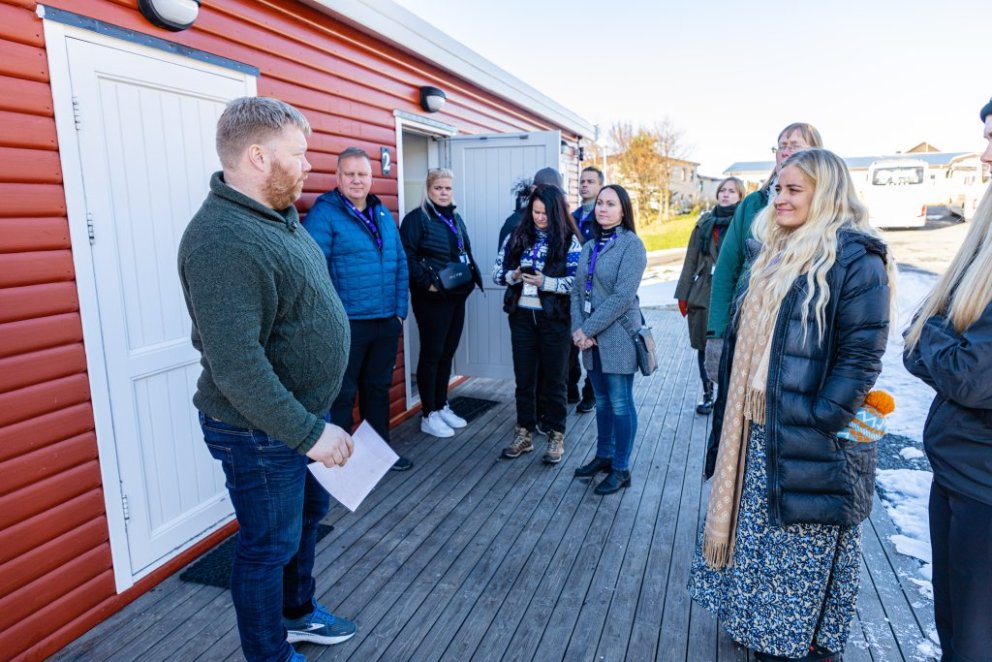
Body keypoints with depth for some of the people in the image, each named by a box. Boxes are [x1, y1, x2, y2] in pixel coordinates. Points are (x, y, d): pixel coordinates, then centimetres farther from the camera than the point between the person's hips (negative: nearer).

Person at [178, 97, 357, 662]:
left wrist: (314, 418, 15)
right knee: (271, 545, 10)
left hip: (305, 412, 10)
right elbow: (236, 366, -30)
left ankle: (297, 614, 48)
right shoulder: (223, 240, -26)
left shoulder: (278, 217, 6)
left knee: (310, 512, 25)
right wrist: (309, 432, -24)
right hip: (262, 431, -10)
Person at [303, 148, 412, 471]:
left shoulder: (383, 214, 12)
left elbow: (400, 263, 15)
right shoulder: (323, 214, -9)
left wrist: (400, 308, 9)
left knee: (378, 388, 19)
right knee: (342, 395, 5)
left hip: (387, 322, 7)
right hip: (346, 324, -6)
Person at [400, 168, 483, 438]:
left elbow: (466, 254, 22)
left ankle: (442, 407, 27)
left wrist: (473, 275, 6)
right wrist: (428, 283, -23)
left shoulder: (455, 218, 15)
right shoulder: (416, 218, -8)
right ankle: (429, 415, 11)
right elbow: (408, 258, -17)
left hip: (457, 297, 8)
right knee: (431, 354, 0)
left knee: (447, 353, 14)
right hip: (432, 299, -7)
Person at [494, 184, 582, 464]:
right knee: (524, 377, 12)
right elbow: (497, 272, 5)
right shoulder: (517, 236, 4)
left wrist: (545, 282, -23)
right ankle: (524, 433, 27)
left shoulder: (568, 240, -6)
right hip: (521, 316, 3)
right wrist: (514, 276, -15)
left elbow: (577, 282, -12)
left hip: (554, 318, -3)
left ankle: (556, 436, 23)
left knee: (554, 379, 9)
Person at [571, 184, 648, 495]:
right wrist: (577, 328, -7)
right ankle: (604, 456, 31)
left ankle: (621, 469, 14)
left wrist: (588, 329, -16)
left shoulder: (631, 244, -9)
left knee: (620, 403, 2)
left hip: (617, 336, -6)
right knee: (602, 400, 17)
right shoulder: (590, 246, 12)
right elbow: (578, 290, 8)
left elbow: (622, 296, -17)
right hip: (591, 339, 6)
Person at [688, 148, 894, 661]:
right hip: (755, 430, 8)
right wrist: (732, 412, 13)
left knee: (804, 548, 9)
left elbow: (861, 353, -18)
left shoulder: (854, 257, -13)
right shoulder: (777, 254, 12)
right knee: (758, 535, 21)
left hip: (808, 442, -8)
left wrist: (820, 422, -21)